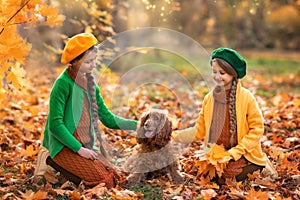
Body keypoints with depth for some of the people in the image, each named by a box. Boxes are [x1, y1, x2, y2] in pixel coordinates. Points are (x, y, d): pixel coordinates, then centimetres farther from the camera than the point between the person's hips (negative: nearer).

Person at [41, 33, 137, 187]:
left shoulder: (90, 83, 13)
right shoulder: (64, 83, -12)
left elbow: (108, 119, 13)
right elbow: (55, 124, -16)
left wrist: (137, 125, 0)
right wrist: (79, 149, -18)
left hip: (86, 146, 8)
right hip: (66, 146, -8)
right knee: (101, 180, -22)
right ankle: (56, 162, -3)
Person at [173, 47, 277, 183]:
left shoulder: (246, 97, -7)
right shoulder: (209, 98, 6)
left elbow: (257, 129, -7)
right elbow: (200, 130, 10)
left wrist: (234, 152, -15)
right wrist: (174, 135, -3)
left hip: (242, 155, -3)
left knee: (225, 175, -23)